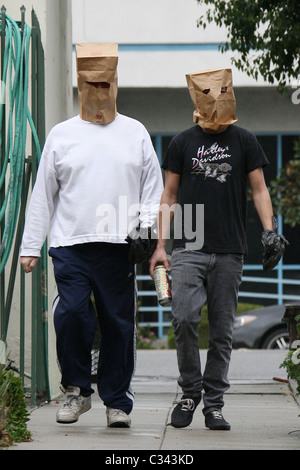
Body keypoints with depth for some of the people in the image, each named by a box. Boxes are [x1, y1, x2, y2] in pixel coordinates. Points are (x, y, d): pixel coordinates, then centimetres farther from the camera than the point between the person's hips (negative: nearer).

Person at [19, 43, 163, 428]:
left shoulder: (135, 133, 13)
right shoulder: (61, 135, 12)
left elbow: (154, 189, 15)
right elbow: (43, 195, 13)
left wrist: (145, 227, -1)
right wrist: (30, 246, 8)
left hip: (119, 247, 0)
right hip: (70, 245, 0)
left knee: (118, 324, 0)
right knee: (71, 314, -14)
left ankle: (117, 402, 10)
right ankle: (76, 390, 5)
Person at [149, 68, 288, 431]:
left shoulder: (244, 141, 9)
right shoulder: (182, 142, 9)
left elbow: (259, 189, 9)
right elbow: (169, 195, 11)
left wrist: (269, 230, -8)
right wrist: (161, 245, 4)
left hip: (230, 251, 1)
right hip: (189, 248, -1)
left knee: (222, 330, 2)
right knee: (184, 319, -16)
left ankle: (213, 403, 10)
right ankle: (190, 391, 2)